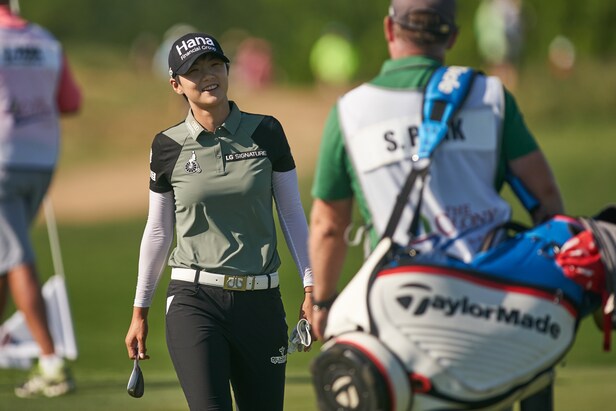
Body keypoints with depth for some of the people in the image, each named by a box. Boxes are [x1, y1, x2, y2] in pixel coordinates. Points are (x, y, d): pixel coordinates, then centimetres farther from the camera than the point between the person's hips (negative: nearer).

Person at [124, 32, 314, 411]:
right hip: (195, 301, -1)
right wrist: (140, 310, 13)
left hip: (260, 301, 2)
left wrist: (310, 287, -1)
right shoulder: (168, 147, 2)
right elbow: (158, 231, 10)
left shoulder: (266, 133, 3)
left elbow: (292, 213, 7)